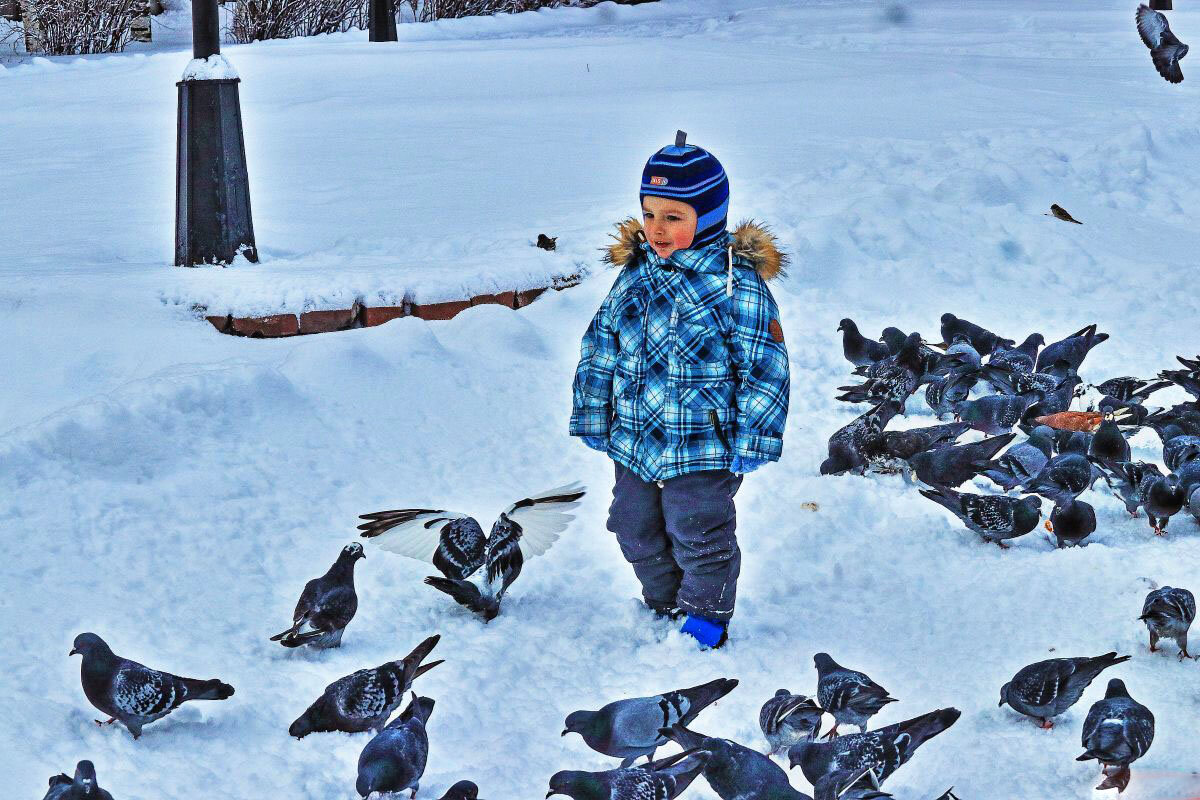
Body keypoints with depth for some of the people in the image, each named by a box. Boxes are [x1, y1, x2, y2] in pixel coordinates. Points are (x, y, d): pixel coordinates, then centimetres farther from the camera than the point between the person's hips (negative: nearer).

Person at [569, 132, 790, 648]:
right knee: (638, 536, 19)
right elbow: (601, 346, 10)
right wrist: (593, 416, 8)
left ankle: (705, 617, 27)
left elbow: (764, 366, -14)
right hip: (633, 443, 6)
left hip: (702, 450, -6)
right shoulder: (634, 273, 2)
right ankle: (662, 607, 40)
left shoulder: (737, 283, -16)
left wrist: (752, 441, -15)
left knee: (700, 541, 6)